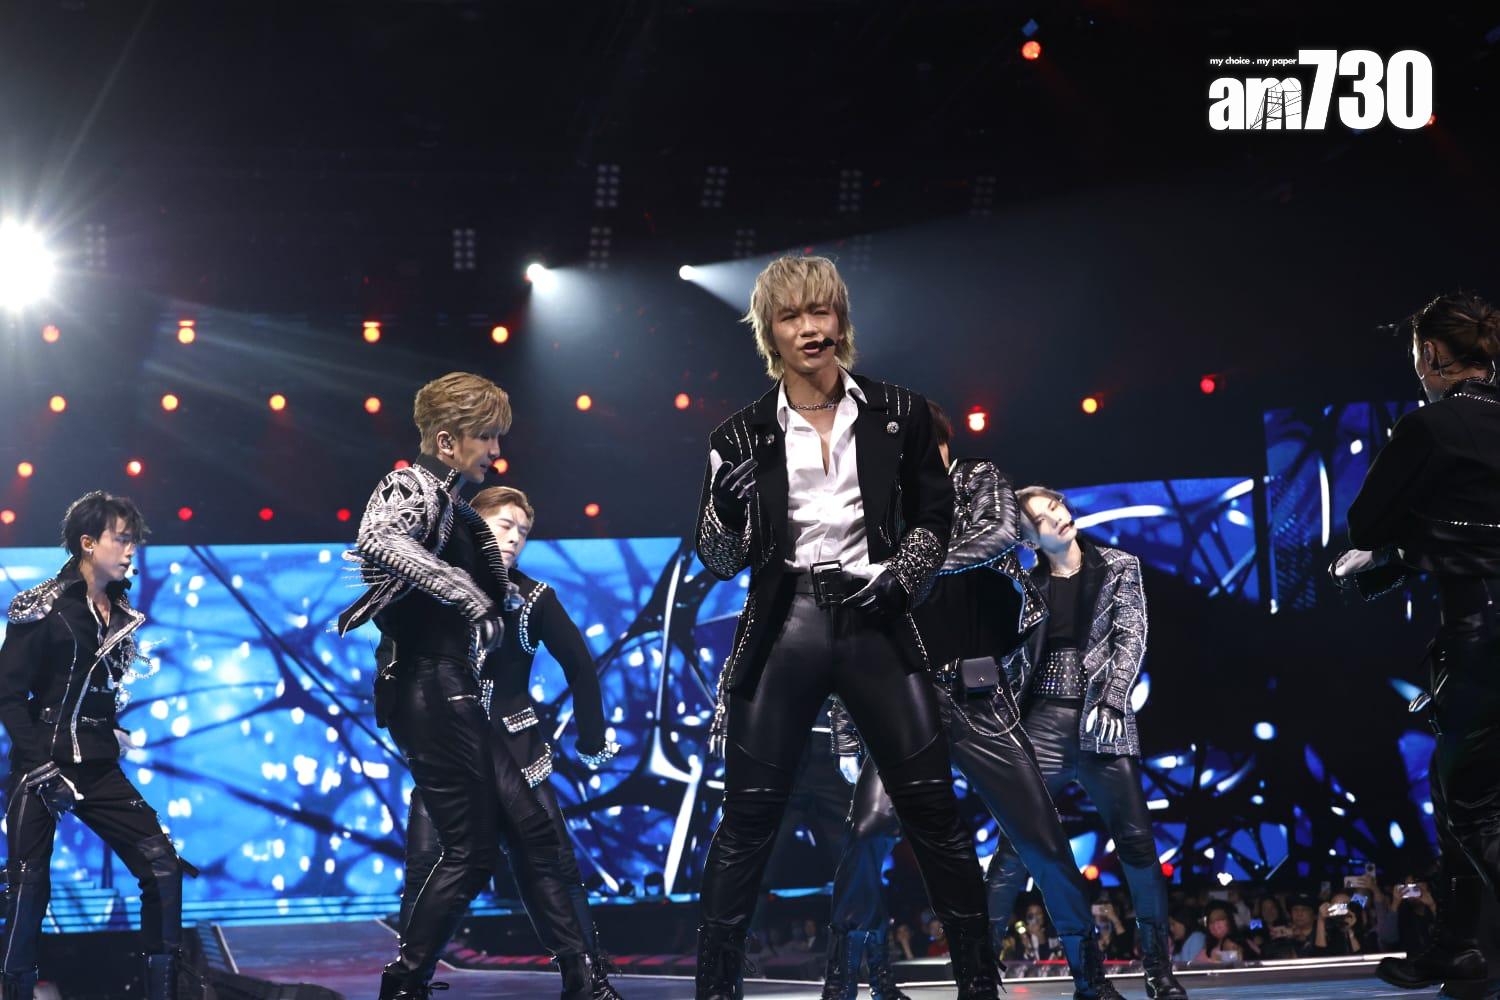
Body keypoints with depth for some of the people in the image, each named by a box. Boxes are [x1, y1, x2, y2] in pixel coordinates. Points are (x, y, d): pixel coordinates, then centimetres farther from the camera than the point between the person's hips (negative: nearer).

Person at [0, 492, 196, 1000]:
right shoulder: (43, 609, -9)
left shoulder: (119, 612, 10)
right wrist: (42, 768, -15)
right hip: (43, 767, -6)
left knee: (163, 866, -3)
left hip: (100, 768, 6)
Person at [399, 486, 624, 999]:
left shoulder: (534, 598, 2)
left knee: (549, 861, 0)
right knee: (427, 863, -6)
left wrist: (592, 741, 9)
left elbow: (579, 666, 8)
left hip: (513, 749, 1)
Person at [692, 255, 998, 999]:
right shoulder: (745, 436, 4)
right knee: (749, 819, 0)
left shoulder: (897, 414, 6)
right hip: (785, 629, 0)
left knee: (933, 809, -1)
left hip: (875, 627, 1)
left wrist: (900, 576, -7)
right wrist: (728, 504, -18)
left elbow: (933, 517, 12)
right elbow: (719, 562, 2)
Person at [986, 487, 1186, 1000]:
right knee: (1017, 843, -7)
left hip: (1102, 718, 0)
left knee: (1137, 841, -7)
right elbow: (1012, 655, 11)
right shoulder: (1029, 583, 11)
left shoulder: (1120, 568, 9)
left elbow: (1131, 639, 0)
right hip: (1044, 720, 1)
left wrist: (1111, 701, -14)